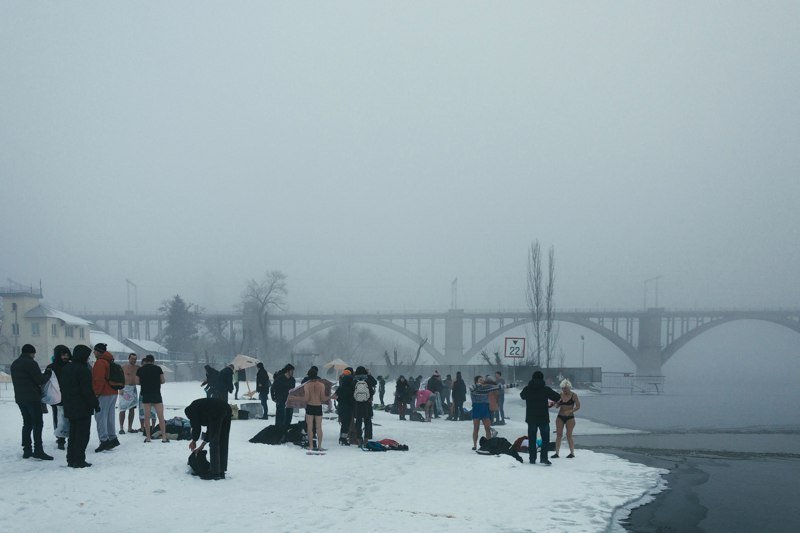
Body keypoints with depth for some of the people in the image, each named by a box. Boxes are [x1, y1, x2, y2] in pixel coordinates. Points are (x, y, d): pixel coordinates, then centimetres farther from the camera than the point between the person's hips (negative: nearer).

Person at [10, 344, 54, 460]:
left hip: (20, 398, 8)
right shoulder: (31, 363, -13)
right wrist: (48, 373, 6)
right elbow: (40, 380, -14)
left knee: (27, 423, 13)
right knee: (37, 423, -6)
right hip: (32, 398, -8)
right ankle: (38, 450, -11)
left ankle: (27, 450, 12)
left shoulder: (14, 364, 14)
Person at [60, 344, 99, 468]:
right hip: (83, 407, -8)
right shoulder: (83, 370, -16)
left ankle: (71, 459, 18)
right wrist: (95, 404, -10)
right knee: (82, 434, -3)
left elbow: (63, 388, 16)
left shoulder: (66, 369, 11)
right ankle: (78, 461, -4)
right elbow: (87, 390, -17)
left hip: (70, 408, 8)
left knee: (73, 433, 15)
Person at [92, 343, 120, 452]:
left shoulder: (100, 363, -13)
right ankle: (113, 438, 17)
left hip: (104, 394, -10)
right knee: (109, 417, 15)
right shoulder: (109, 361, 18)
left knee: (100, 417, -9)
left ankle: (104, 440, -15)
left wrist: (96, 393, -16)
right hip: (113, 393, 10)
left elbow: (99, 380, -21)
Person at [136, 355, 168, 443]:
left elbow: (137, 382, 3)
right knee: (161, 416, 2)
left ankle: (148, 437, 7)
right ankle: (164, 437, -2)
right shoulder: (158, 368, -3)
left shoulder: (140, 370, 2)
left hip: (145, 395, 2)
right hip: (156, 395, -2)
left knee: (147, 417, 8)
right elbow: (163, 381, -1)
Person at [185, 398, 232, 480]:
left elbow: (196, 426, 10)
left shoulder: (192, 409, 17)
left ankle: (215, 473, 2)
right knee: (223, 442, 14)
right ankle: (221, 472, 18)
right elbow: (210, 428, 37)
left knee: (214, 443, 1)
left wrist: (194, 441, 26)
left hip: (217, 412, -8)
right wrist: (202, 444, 38)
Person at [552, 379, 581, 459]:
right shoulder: (560, 395, 5)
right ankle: (556, 453, 4)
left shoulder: (573, 395, -6)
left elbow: (578, 406, -7)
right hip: (560, 417, 4)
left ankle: (572, 453, 9)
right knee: (558, 435, 1)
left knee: (569, 435, -3)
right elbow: (557, 406, 9)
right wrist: (558, 402, -13)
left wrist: (570, 411, -21)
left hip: (570, 417, -4)